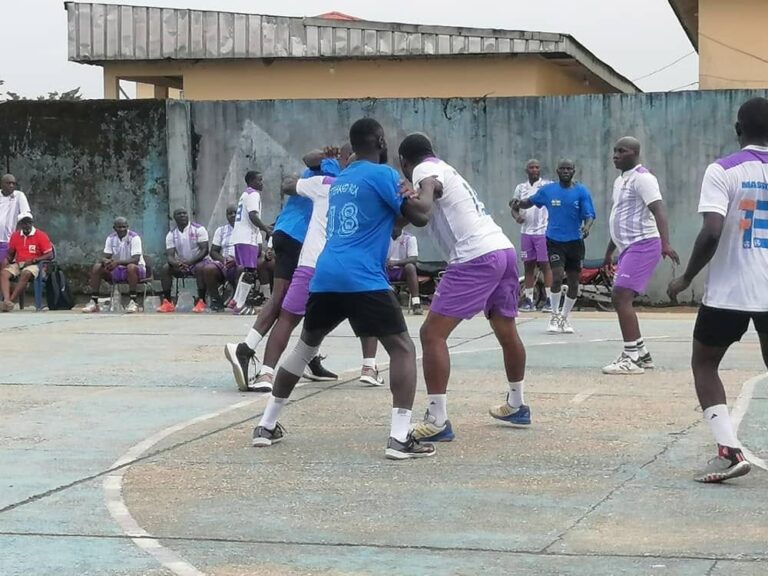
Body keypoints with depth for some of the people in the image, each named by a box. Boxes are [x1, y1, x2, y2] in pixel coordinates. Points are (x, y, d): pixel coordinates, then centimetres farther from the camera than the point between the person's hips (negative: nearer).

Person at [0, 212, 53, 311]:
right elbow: (10, 254, 21)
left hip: (33, 265, -4)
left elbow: (50, 255, -6)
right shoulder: (15, 236, 10)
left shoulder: (41, 236, -4)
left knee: (26, 274, -38)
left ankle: (11, 300, -39)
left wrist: (33, 260, -17)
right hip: (17, 264, 5)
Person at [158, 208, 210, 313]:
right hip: (180, 265, 4)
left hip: (198, 262, -4)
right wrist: (176, 263, -30)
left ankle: (201, 301, -31)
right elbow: (170, 255, -5)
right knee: (165, 269, -22)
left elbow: (205, 250, -15)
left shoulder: (198, 229, -7)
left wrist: (190, 261, -29)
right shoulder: (171, 235, 3)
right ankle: (167, 302, -21)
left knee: (200, 268, -37)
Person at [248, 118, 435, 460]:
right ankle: (399, 438, -15)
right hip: (362, 279, -7)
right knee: (402, 349, 0)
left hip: (325, 276, 7)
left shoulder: (340, 181, 23)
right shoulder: (382, 174, 0)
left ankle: (266, 426, 25)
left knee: (306, 347, 25)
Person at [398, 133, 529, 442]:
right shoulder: (444, 169, 25)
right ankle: (516, 406, 43)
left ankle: (437, 421, -9)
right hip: (504, 250, 9)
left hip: (476, 258, -9)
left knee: (432, 334, -5)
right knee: (507, 331, 25)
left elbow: (423, 215, -20)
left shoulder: (425, 170, -2)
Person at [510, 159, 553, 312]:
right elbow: (514, 207, 16)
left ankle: (549, 300, -4)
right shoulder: (521, 187, 12)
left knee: (545, 265, -5)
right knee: (528, 265, 6)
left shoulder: (548, 185, 0)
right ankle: (529, 300, 11)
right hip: (526, 232, 4)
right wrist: (516, 216, -7)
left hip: (543, 231, -4)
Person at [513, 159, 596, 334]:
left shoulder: (582, 191, -3)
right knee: (557, 277, -16)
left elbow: (589, 215, -7)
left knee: (573, 283, 6)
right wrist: (519, 203, -8)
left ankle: (564, 317, 26)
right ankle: (555, 316, 2)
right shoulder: (548, 190, 1)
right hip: (554, 241, -1)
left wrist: (587, 227, -29)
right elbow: (531, 202, 14)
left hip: (574, 242, 1)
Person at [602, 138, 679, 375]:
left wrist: (665, 243, -36)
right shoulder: (620, 180, 17)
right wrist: (610, 251, 29)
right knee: (619, 300, 12)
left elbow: (658, 210, -24)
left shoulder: (642, 178, -13)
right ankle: (641, 354, 20)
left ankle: (631, 359, -14)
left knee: (622, 298, -16)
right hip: (628, 247, 10)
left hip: (642, 245, -10)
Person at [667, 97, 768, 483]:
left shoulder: (722, 170, -8)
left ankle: (730, 451, -3)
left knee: (704, 364, 14)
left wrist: (686, 279, -5)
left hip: (730, 291, -3)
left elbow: (711, 233, -18)